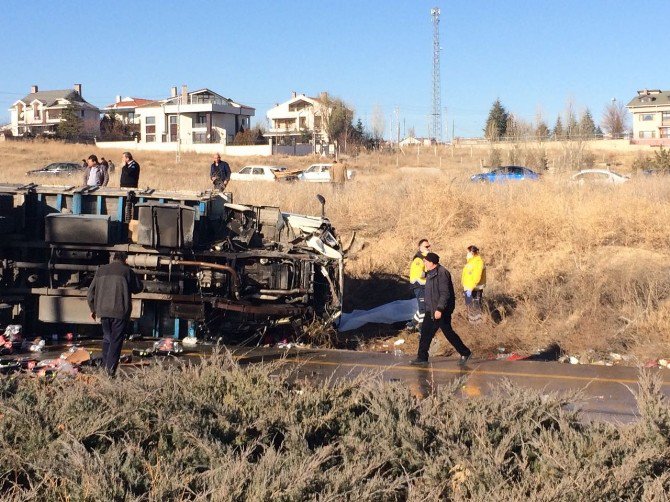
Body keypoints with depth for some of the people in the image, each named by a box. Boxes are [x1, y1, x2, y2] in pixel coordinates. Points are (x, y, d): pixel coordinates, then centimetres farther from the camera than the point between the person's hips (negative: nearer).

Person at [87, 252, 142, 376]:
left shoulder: (100, 271, 10)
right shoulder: (126, 271, -3)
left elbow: (91, 292, 13)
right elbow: (138, 288, 6)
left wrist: (93, 309, 23)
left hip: (103, 311, 4)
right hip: (120, 311, -4)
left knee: (106, 338, 18)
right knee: (116, 340, 1)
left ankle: (105, 366, 16)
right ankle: (111, 369, -5)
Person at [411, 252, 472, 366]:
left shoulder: (442, 274, -19)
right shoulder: (431, 273, 13)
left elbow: (445, 293, -24)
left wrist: (439, 309, -29)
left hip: (441, 311, -10)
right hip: (431, 310, 10)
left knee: (448, 332, 0)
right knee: (425, 333, 6)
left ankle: (465, 353, 14)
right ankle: (422, 358, 10)